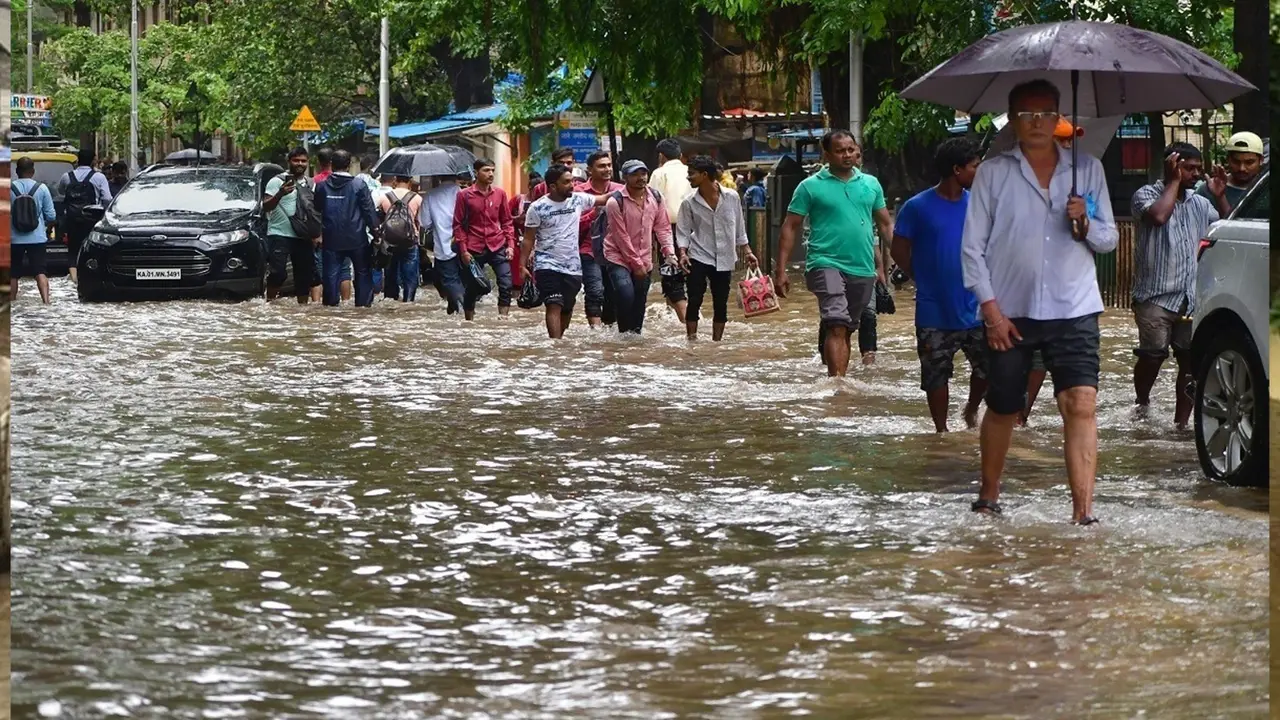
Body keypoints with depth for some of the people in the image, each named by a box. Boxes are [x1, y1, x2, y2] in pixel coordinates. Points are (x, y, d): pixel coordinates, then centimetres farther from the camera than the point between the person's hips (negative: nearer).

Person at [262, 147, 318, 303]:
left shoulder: (310, 184, 15)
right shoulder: (277, 181, -2)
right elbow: (266, 206, -9)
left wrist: (315, 235, 14)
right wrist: (280, 194, -26)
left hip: (302, 237, 6)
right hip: (279, 235, -6)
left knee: (305, 273, 7)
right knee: (278, 272, -17)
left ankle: (303, 303, 17)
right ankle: (270, 301, -4)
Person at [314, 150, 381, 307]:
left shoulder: (322, 186, 1)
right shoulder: (359, 185, -8)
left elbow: (316, 211, 10)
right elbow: (369, 211, -7)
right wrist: (375, 230, 3)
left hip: (331, 241, 2)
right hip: (357, 241, -2)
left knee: (331, 276, 4)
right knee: (363, 274, 11)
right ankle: (363, 304, 8)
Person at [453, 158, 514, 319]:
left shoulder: (500, 193, 6)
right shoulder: (464, 195, -2)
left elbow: (506, 221, 12)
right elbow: (458, 225, 0)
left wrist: (510, 244, 2)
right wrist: (463, 250, -7)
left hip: (498, 247, 2)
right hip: (474, 250, -2)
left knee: (506, 284, -10)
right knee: (472, 289, 6)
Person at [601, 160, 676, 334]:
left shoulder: (655, 198, 2)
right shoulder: (615, 202, -15)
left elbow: (662, 227, 7)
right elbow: (621, 236, -14)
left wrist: (670, 253, -7)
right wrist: (636, 264, -13)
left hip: (644, 261, 5)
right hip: (619, 258, -5)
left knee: (640, 303, 9)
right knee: (626, 296, -24)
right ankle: (624, 333, -10)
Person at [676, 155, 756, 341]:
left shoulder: (731, 197, -4)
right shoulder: (689, 203, -5)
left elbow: (739, 228, 7)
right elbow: (683, 232, -1)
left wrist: (748, 251, 6)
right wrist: (683, 253, -17)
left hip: (724, 260, 1)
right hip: (698, 259, -1)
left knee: (720, 304, 7)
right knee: (694, 301, -6)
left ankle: (716, 341, 18)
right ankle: (691, 340, 1)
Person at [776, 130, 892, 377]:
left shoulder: (871, 184, 12)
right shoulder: (810, 186, 1)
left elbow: (886, 225, 16)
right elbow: (790, 228, 1)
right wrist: (780, 270, -6)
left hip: (863, 270, 4)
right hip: (827, 264, -4)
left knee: (847, 330, 11)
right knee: (837, 326, -20)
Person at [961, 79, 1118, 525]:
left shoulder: (1088, 169, 9)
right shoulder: (992, 173, 4)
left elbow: (1109, 240, 12)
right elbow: (973, 246, 2)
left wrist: (1086, 223, -11)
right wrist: (991, 308, -6)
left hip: (1073, 310, 0)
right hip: (1010, 312, 0)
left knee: (1082, 405, -15)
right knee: (1003, 409, 11)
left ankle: (1083, 513, -19)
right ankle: (988, 496, 32)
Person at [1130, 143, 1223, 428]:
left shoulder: (1200, 204, 18)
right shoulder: (1147, 194, 1)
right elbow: (1158, 215, -21)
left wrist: (1221, 197, 7)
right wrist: (1174, 181, -9)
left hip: (1192, 298, 5)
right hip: (1156, 296, -5)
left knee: (1191, 361, -1)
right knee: (1153, 355, -11)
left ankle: (1181, 423, 5)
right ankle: (1142, 404, 16)